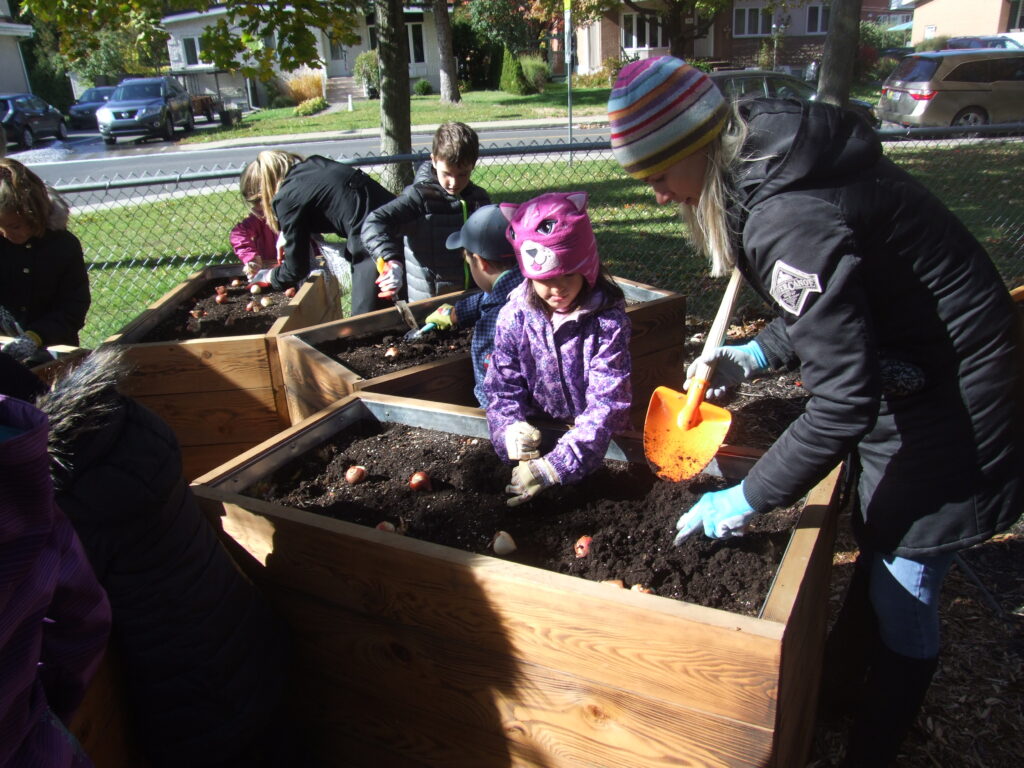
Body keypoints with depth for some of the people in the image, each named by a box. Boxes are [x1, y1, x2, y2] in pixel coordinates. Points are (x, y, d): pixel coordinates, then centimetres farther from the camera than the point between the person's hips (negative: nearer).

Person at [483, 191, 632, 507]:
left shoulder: (608, 319, -17)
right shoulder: (514, 316, -8)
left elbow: (606, 401, -23)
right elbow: (503, 387, -5)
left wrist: (554, 467, -34)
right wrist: (515, 434, -27)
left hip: (598, 443, -2)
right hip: (540, 433, 2)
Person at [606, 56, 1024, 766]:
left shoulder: (792, 221, -32)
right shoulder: (771, 160, -2)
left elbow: (845, 401, -30)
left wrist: (749, 499, -21)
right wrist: (756, 354, 4)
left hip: (950, 398, -9)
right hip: (906, 367, 9)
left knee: (903, 586, 4)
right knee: (876, 547, 22)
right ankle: (844, 677, 44)